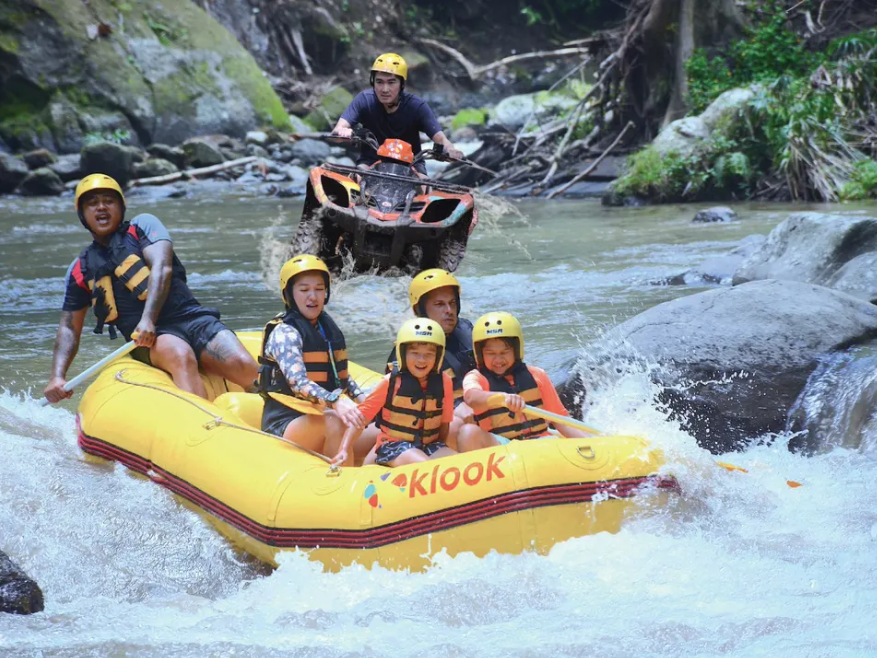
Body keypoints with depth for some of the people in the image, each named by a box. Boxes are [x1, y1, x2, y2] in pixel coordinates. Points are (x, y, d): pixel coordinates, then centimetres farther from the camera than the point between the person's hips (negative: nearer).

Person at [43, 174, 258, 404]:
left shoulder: (143, 225, 12)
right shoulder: (80, 270, 18)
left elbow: (162, 268, -5)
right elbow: (69, 329, 18)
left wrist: (148, 320, -21)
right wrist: (57, 376, 0)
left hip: (191, 317, 1)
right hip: (148, 341, 0)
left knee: (244, 368, -26)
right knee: (181, 356, -37)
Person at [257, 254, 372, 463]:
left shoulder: (328, 328, 14)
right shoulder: (284, 333, -10)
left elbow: (342, 377, 24)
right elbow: (298, 382, -27)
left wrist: (362, 398, 3)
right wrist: (335, 401, -44)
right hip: (285, 424, -8)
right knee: (336, 422, -37)